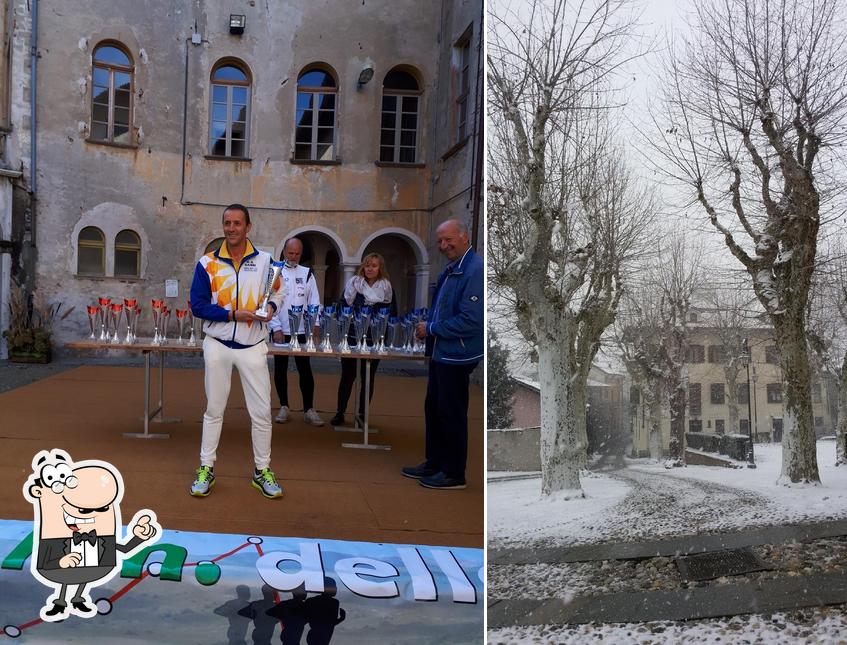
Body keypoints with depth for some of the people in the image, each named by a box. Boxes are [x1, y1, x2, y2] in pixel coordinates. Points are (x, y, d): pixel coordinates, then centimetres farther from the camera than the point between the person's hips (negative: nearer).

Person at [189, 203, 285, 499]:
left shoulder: (265, 260, -1)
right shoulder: (207, 263, -4)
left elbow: (278, 290, 13)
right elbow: (198, 306, -5)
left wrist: (271, 306, -9)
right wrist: (232, 314, -17)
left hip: (252, 346, 1)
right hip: (218, 345, 0)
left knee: (261, 412, 3)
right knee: (214, 409, 10)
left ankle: (262, 471, 17)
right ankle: (206, 468, 22)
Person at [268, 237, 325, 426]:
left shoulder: (307, 274, 7)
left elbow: (314, 302, 3)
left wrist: (314, 325, -10)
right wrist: (276, 328, -10)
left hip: (301, 331, 1)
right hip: (280, 331, 0)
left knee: (305, 370, 1)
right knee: (280, 369, 7)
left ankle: (309, 409, 7)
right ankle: (284, 407, 18)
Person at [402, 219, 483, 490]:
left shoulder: (475, 270, -20)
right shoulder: (451, 270, 11)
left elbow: (470, 321, -26)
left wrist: (431, 329, -15)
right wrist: (427, 328, 4)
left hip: (456, 356, -9)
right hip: (441, 353, 10)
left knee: (451, 415, 2)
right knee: (434, 409, 18)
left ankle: (454, 474, 17)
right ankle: (434, 464, 32)